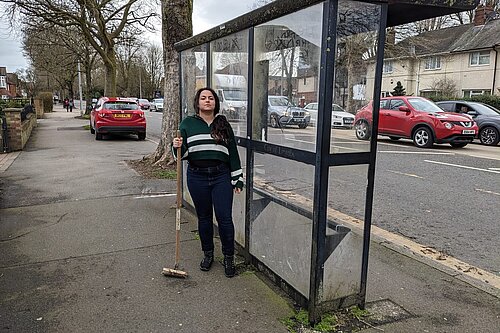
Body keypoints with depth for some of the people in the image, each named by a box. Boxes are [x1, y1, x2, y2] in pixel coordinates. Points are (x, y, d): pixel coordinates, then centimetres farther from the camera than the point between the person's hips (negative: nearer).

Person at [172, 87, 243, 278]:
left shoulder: (223, 124, 7)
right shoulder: (188, 124, 5)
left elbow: (233, 152, 8)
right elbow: (182, 153, 6)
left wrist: (237, 179, 4)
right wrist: (177, 147, -18)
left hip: (221, 176, 0)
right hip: (197, 177, 1)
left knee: (224, 218, -2)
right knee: (204, 217, 11)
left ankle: (229, 258, 14)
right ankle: (208, 254, 29)